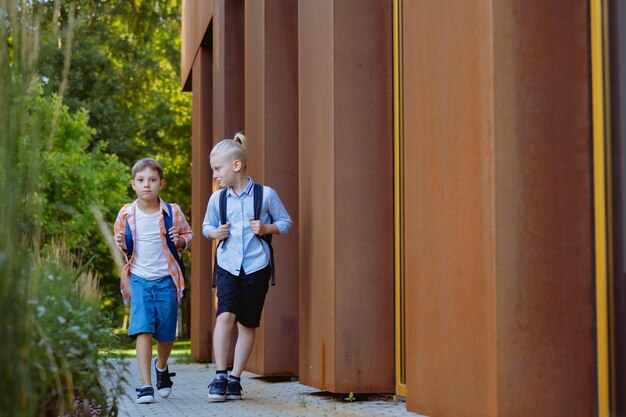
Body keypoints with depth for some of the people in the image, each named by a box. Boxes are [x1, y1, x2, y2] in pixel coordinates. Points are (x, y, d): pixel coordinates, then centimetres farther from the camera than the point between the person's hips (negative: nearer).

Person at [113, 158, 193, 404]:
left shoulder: (173, 213, -1)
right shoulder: (126, 214, 0)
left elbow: (188, 234, 13)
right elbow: (119, 239, 16)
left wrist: (181, 241, -9)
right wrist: (121, 245, -7)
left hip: (166, 279, 1)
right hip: (139, 279, -1)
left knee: (166, 334, 8)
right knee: (143, 330, -13)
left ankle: (161, 366, 41)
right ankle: (145, 386, -11)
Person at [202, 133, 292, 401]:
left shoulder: (266, 194, -4)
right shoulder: (217, 198, 3)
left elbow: (285, 221, 6)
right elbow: (207, 225, 18)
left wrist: (267, 228, -12)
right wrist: (214, 233, -3)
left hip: (256, 267, -1)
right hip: (227, 266, 1)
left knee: (248, 324, 5)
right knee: (225, 315, -18)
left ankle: (235, 379, 16)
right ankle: (220, 377, -11)